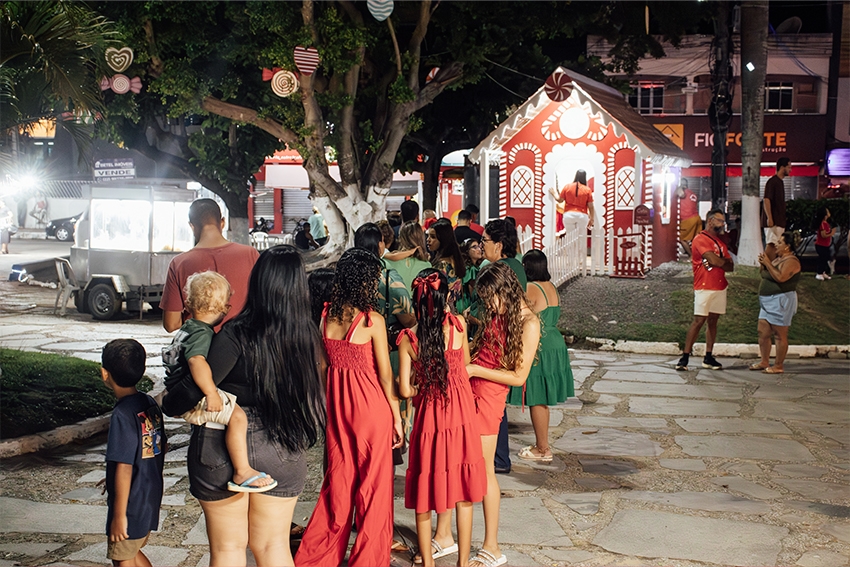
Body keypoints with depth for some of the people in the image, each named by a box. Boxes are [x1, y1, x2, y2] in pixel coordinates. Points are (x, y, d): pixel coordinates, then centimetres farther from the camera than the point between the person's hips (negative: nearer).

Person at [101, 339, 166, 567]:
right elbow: (162, 447, 12)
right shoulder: (150, 404, 1)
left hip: (131, 503, -8)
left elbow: (124, 469, -23)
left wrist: (119, 515, -18)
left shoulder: (122, 415, -23)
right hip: (151, 497, 8)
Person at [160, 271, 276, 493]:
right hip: (192, 402, -11)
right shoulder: (202, 333, -18)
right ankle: (242, 472, -21)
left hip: (180, 396, 11)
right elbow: (196, 360, -36)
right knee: (237, 416, -21)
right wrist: (211, 393, -34)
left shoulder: (188, 327, 14)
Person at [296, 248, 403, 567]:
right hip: (370, 402, -5)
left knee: (338, 480, 18)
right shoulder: (372, 321, -15)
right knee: (373, 483, 9)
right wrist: (396, 415, -1)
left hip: (336, 401, 5)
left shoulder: (326, 316, -2)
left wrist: (325, 405, 14)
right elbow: (385, 373, -10)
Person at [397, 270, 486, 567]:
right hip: (462, 418, 1)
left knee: (423, 498, 14)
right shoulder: (458, 324, -10)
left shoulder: (408, 338, -11)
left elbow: (404, 390, -9)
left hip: (429, 418, 0)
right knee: (463, 495, 14)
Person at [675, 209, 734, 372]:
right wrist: (725, 261, 1)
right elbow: (713, 260, -19)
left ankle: (708, 358, 12)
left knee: (713, 321, 8)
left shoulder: (720, 242, 18)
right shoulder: (701, 239, -8)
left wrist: (719, 261, -9)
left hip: (720, 287, 8)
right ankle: (684, 357, -7)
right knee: (699, 321, -10)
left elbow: (730, 266, 10)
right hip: (704, 288, -7)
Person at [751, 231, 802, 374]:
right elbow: (763, 275, 23)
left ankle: (778, 366, -1)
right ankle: (764, 362, 17)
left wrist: (767, 263, -19)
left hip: (781, 301, -10)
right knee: (762, 333, 9)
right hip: (767, 301, 10)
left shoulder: (791, 261, -12)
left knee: (780, 335, -5)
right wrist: (762, 264, 3)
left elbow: (780, 277, -27)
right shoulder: (777, 259, 17)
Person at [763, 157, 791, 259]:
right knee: (771, 245, -12)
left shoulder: (780, 182, 18)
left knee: (775, 246, 8)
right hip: (773, 221, -10)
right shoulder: (772, 181, -12)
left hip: (779, 221, 10)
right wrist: (769, 218, -25)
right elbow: (766, 200, -19)